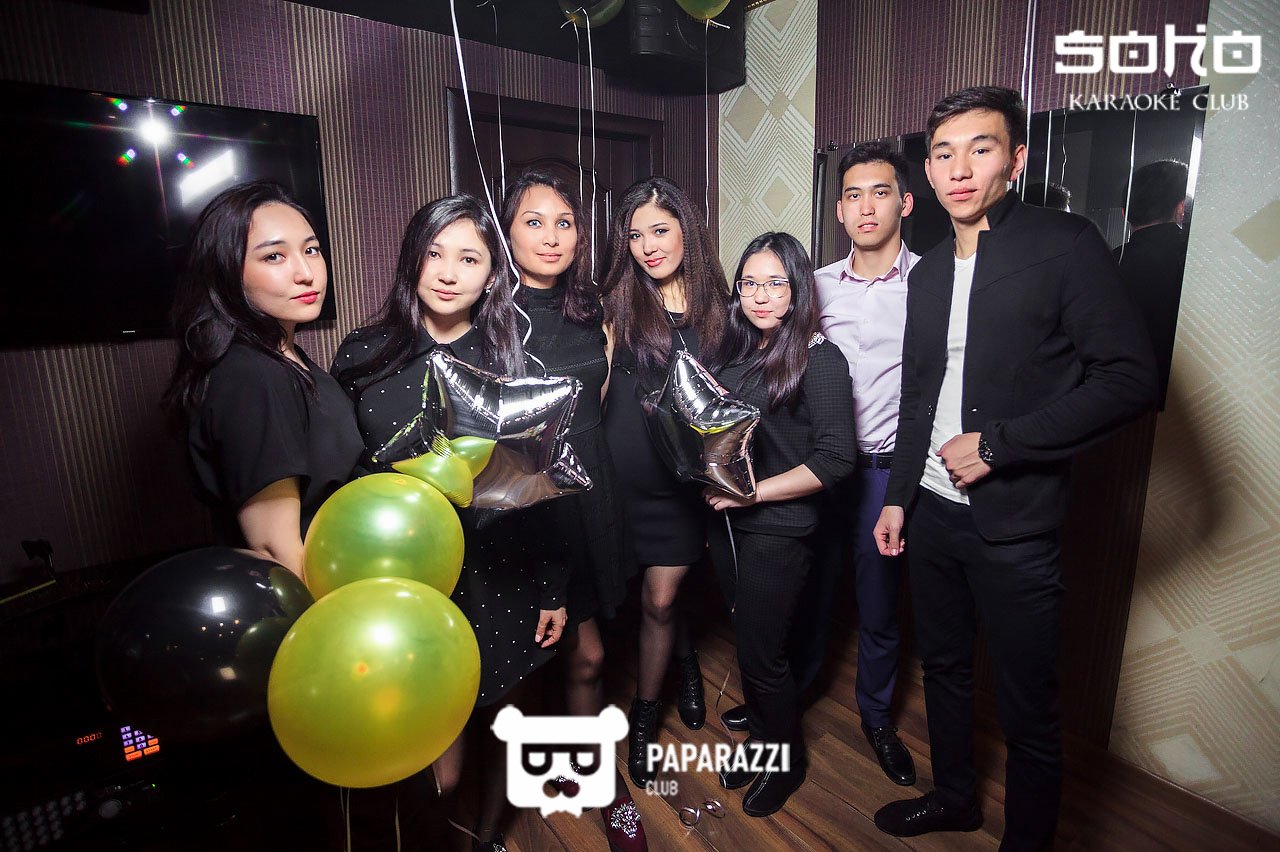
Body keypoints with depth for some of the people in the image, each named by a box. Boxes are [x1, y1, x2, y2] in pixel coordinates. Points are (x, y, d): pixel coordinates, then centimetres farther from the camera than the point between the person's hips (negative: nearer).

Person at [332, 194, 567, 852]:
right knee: (437, 768, 5)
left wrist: (553, 589, 1)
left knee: (497, 720, 19)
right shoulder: (364, 353, -2)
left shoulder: (510, 359, -2)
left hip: (498, 576, 1)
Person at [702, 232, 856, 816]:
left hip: (778, 531, -6)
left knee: (761, 653, 7)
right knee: (747, 641, 19)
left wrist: (750, 493, -18)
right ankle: (761, 738, 44)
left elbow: (834, 460, -18)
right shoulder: (734, 352, 6)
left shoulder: (820, 359, -12)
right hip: (730, 523, 6)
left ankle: (788, 761, 35)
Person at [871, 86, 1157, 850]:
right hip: (932, 511, 6)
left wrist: (998, 443, -17)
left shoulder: (1066, 245, -7)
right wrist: (899, 495, 12)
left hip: (1015, 526, -6)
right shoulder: (930, 272, 11)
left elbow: (1132, 378, -14)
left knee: (1029, 708, 8)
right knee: (944, 667, 21)